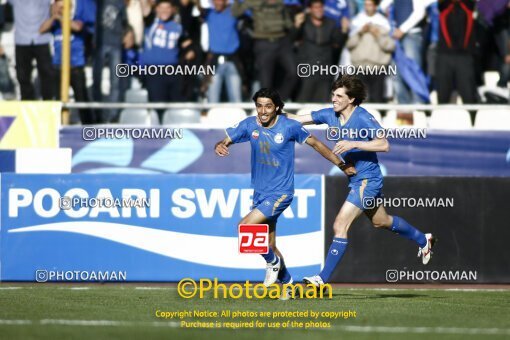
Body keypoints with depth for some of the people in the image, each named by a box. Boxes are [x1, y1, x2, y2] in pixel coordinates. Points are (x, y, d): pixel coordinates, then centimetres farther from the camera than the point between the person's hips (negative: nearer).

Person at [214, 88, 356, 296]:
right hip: (260, 192, 5)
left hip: (281, 193, -5)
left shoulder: (289, 126, -13)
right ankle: (287, 283, 29)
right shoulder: (249, 125, -3)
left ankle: (273, 262, 2)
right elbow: (225, 141, 0)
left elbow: (315, 144, -1)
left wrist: (341, 165, 3)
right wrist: (219, 147, -26)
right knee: (269, 245, 10)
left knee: (245, 227, -21)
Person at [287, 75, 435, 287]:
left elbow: (384, 145, -26)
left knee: (340, 226, -15)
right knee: (381, 221, 27)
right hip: (356, 180, 9)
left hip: (367, 180, -9)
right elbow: (298, 119, 4)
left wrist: (353, 144, -32)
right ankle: (423, 240, 49)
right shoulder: (330, 115, 1)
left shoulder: (363, 118, -20)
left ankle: (323, 278, -13)